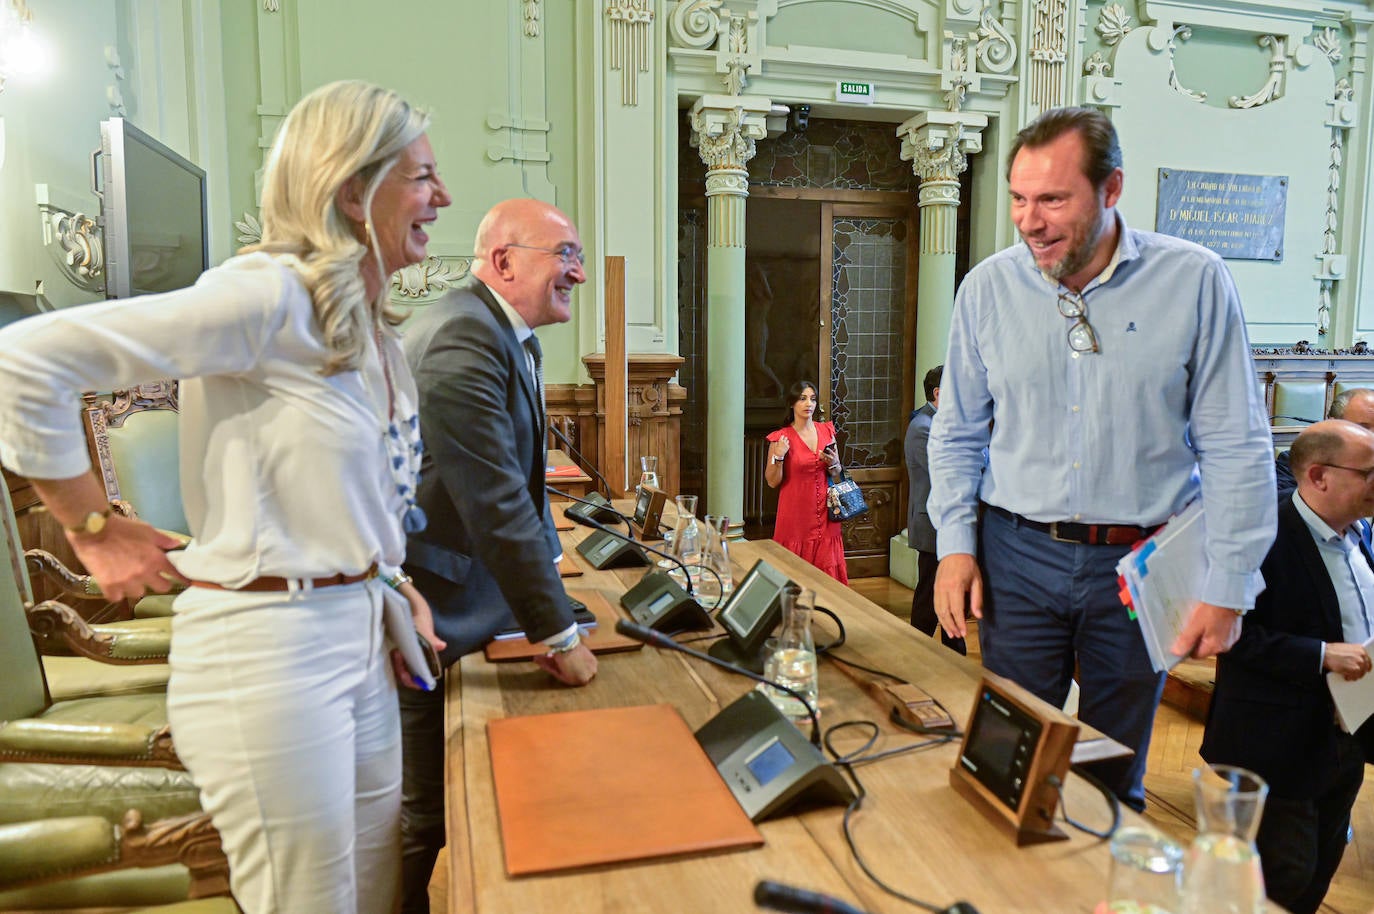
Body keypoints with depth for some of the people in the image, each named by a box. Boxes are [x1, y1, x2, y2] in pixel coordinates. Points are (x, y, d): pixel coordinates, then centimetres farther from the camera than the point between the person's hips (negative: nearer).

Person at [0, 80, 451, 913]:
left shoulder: (369, 327, 9)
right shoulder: (271, 296, -17)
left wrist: (393, 582, 9)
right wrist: (94, 527, -12)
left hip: (360, 641, 8)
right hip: (268, 647, -8)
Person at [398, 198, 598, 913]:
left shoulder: (509, 335, 10)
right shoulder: (462, 339, -24)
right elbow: (496, 505, -26)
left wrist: (549, 572, 9)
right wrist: (559, 634, -20)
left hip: (473, 601, 10)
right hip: (429, 618, -10)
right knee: (427, 817, 7)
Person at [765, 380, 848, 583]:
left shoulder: (827, 431, 7)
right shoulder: (781, 437, -4)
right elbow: (772, 482, -4)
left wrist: (832, 464, -5)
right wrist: (778, 456, -19)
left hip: (824, 514, 3)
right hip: (796, 514, -3)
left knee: (827, 571, 3)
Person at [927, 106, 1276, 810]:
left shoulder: (1194, 281, -7)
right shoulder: (989, 286, -1)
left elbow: (1236, 447, -4)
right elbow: (958, 430, 7)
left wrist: (1226, 587, -5)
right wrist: (955, 545, -1)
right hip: (1017, 554, 1)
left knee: (1115, 775, 15)